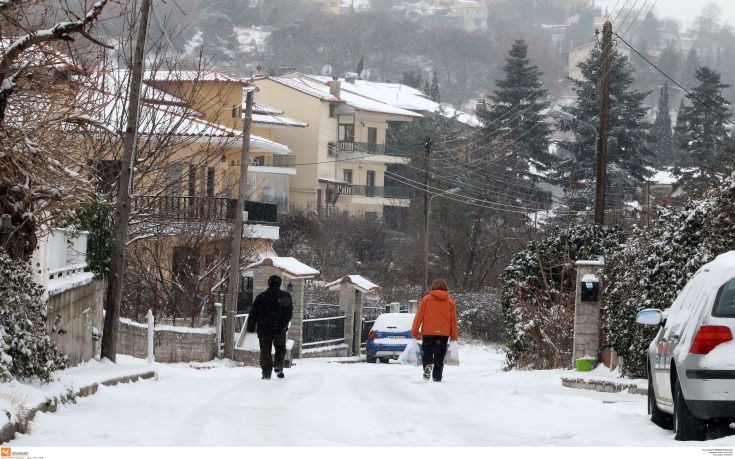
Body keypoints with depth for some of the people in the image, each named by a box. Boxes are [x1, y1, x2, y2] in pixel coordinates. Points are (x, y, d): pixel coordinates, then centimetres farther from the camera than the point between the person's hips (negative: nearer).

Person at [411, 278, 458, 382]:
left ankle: (428, 365, -18)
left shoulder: (426, 299, 1)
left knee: (427, 353, 10)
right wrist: (454, 335, 15)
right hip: (444, 333, 1)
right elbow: (453, 320, 7)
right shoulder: (450, 302, 5)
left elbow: (419, 316, 0)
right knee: (439, 357, 6)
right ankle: (437, 376, 1)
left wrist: (415, 331, 5)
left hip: (428, 332, -1)